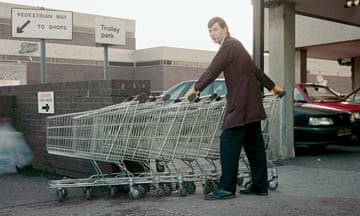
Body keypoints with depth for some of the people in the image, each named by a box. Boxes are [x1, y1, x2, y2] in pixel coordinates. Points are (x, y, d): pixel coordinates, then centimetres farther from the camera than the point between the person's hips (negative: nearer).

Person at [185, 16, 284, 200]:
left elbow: (213, 69, -19)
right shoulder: (235, 45, 21)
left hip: (240, 104, -10)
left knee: (229, 143, -10)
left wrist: (196, 88, -20)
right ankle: (260, 186, 17)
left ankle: (226, 188, -9)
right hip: (251, 104, 10)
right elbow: (254, 69, 29)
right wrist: (272, 86, 37)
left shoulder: (229, 45, -9)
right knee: (253, 145, 11)